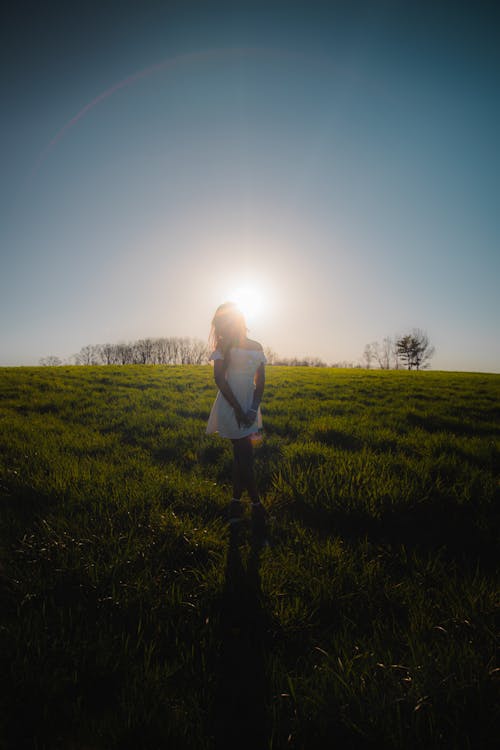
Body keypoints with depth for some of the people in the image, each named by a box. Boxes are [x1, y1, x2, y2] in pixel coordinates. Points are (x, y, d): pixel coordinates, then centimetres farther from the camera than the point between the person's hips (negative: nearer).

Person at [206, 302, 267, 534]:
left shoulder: (256, 347, 8)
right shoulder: (224, 346, -4)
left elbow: (260, 380, 6)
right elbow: (219, 378, -12)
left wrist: (254, 408, -7)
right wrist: (238, 409, -14)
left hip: (249, 408, 5)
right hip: (229, 407, -4)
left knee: (241, 456, 12)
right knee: (244, 457, -1)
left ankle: (236, 502, 26)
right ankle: (257, 506, 14)